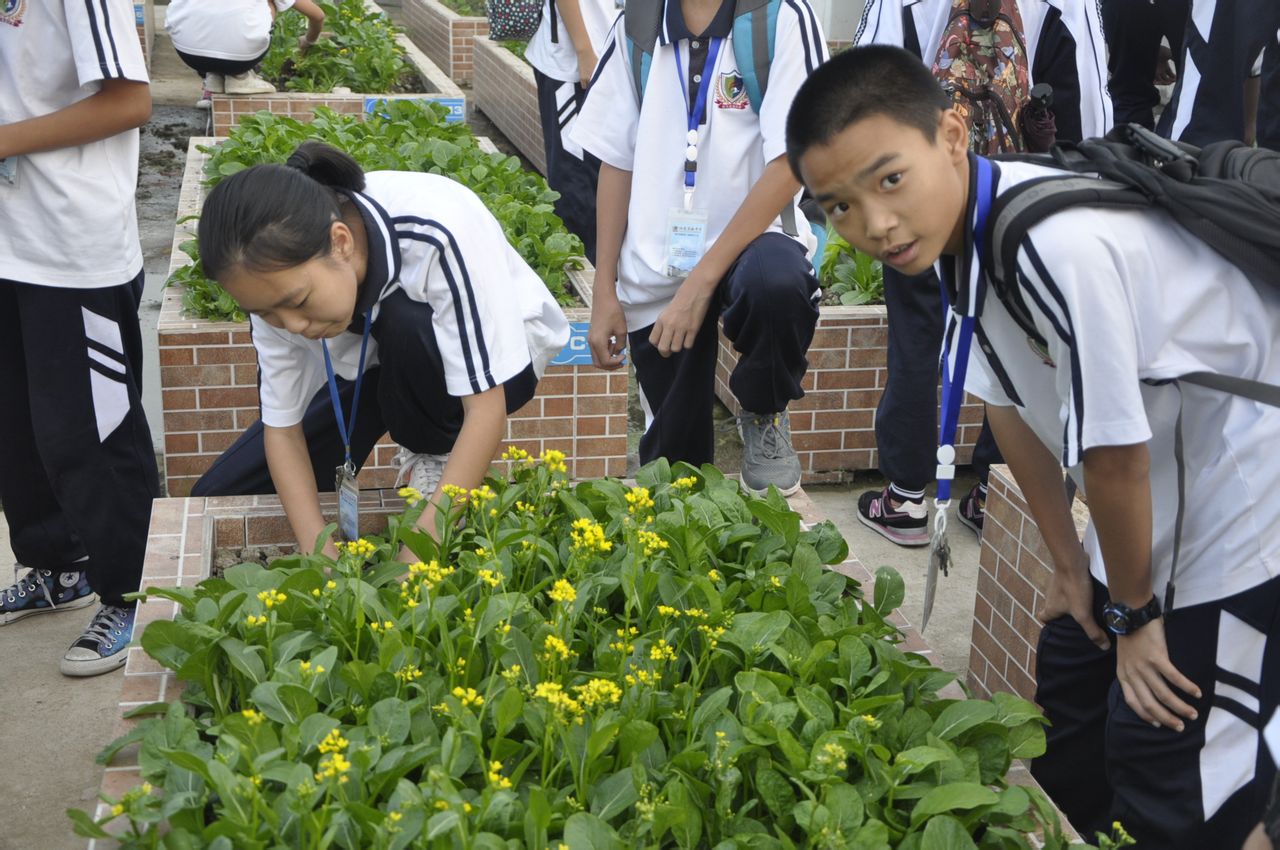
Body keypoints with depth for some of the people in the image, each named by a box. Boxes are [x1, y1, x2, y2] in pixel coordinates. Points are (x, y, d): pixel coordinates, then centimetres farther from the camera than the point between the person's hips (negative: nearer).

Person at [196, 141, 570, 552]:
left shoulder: (436, 234, -39)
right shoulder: (276, 274, -24)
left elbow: (487, 408, -36)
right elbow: (281, 425, -16)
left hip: (498, 352, -4)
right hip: (384, 365, 4)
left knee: (405, 324, -38)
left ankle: (441, 456, -9)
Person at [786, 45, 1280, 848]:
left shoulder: (1061, 246, -35)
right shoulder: (959, 233, -7)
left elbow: (1114, 455, -26)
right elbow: (1013, 408, 3)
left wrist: (1134, 612, -10)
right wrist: (1071, 564, 9)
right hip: (1152, 512, 9)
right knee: (1072, 688, 21)